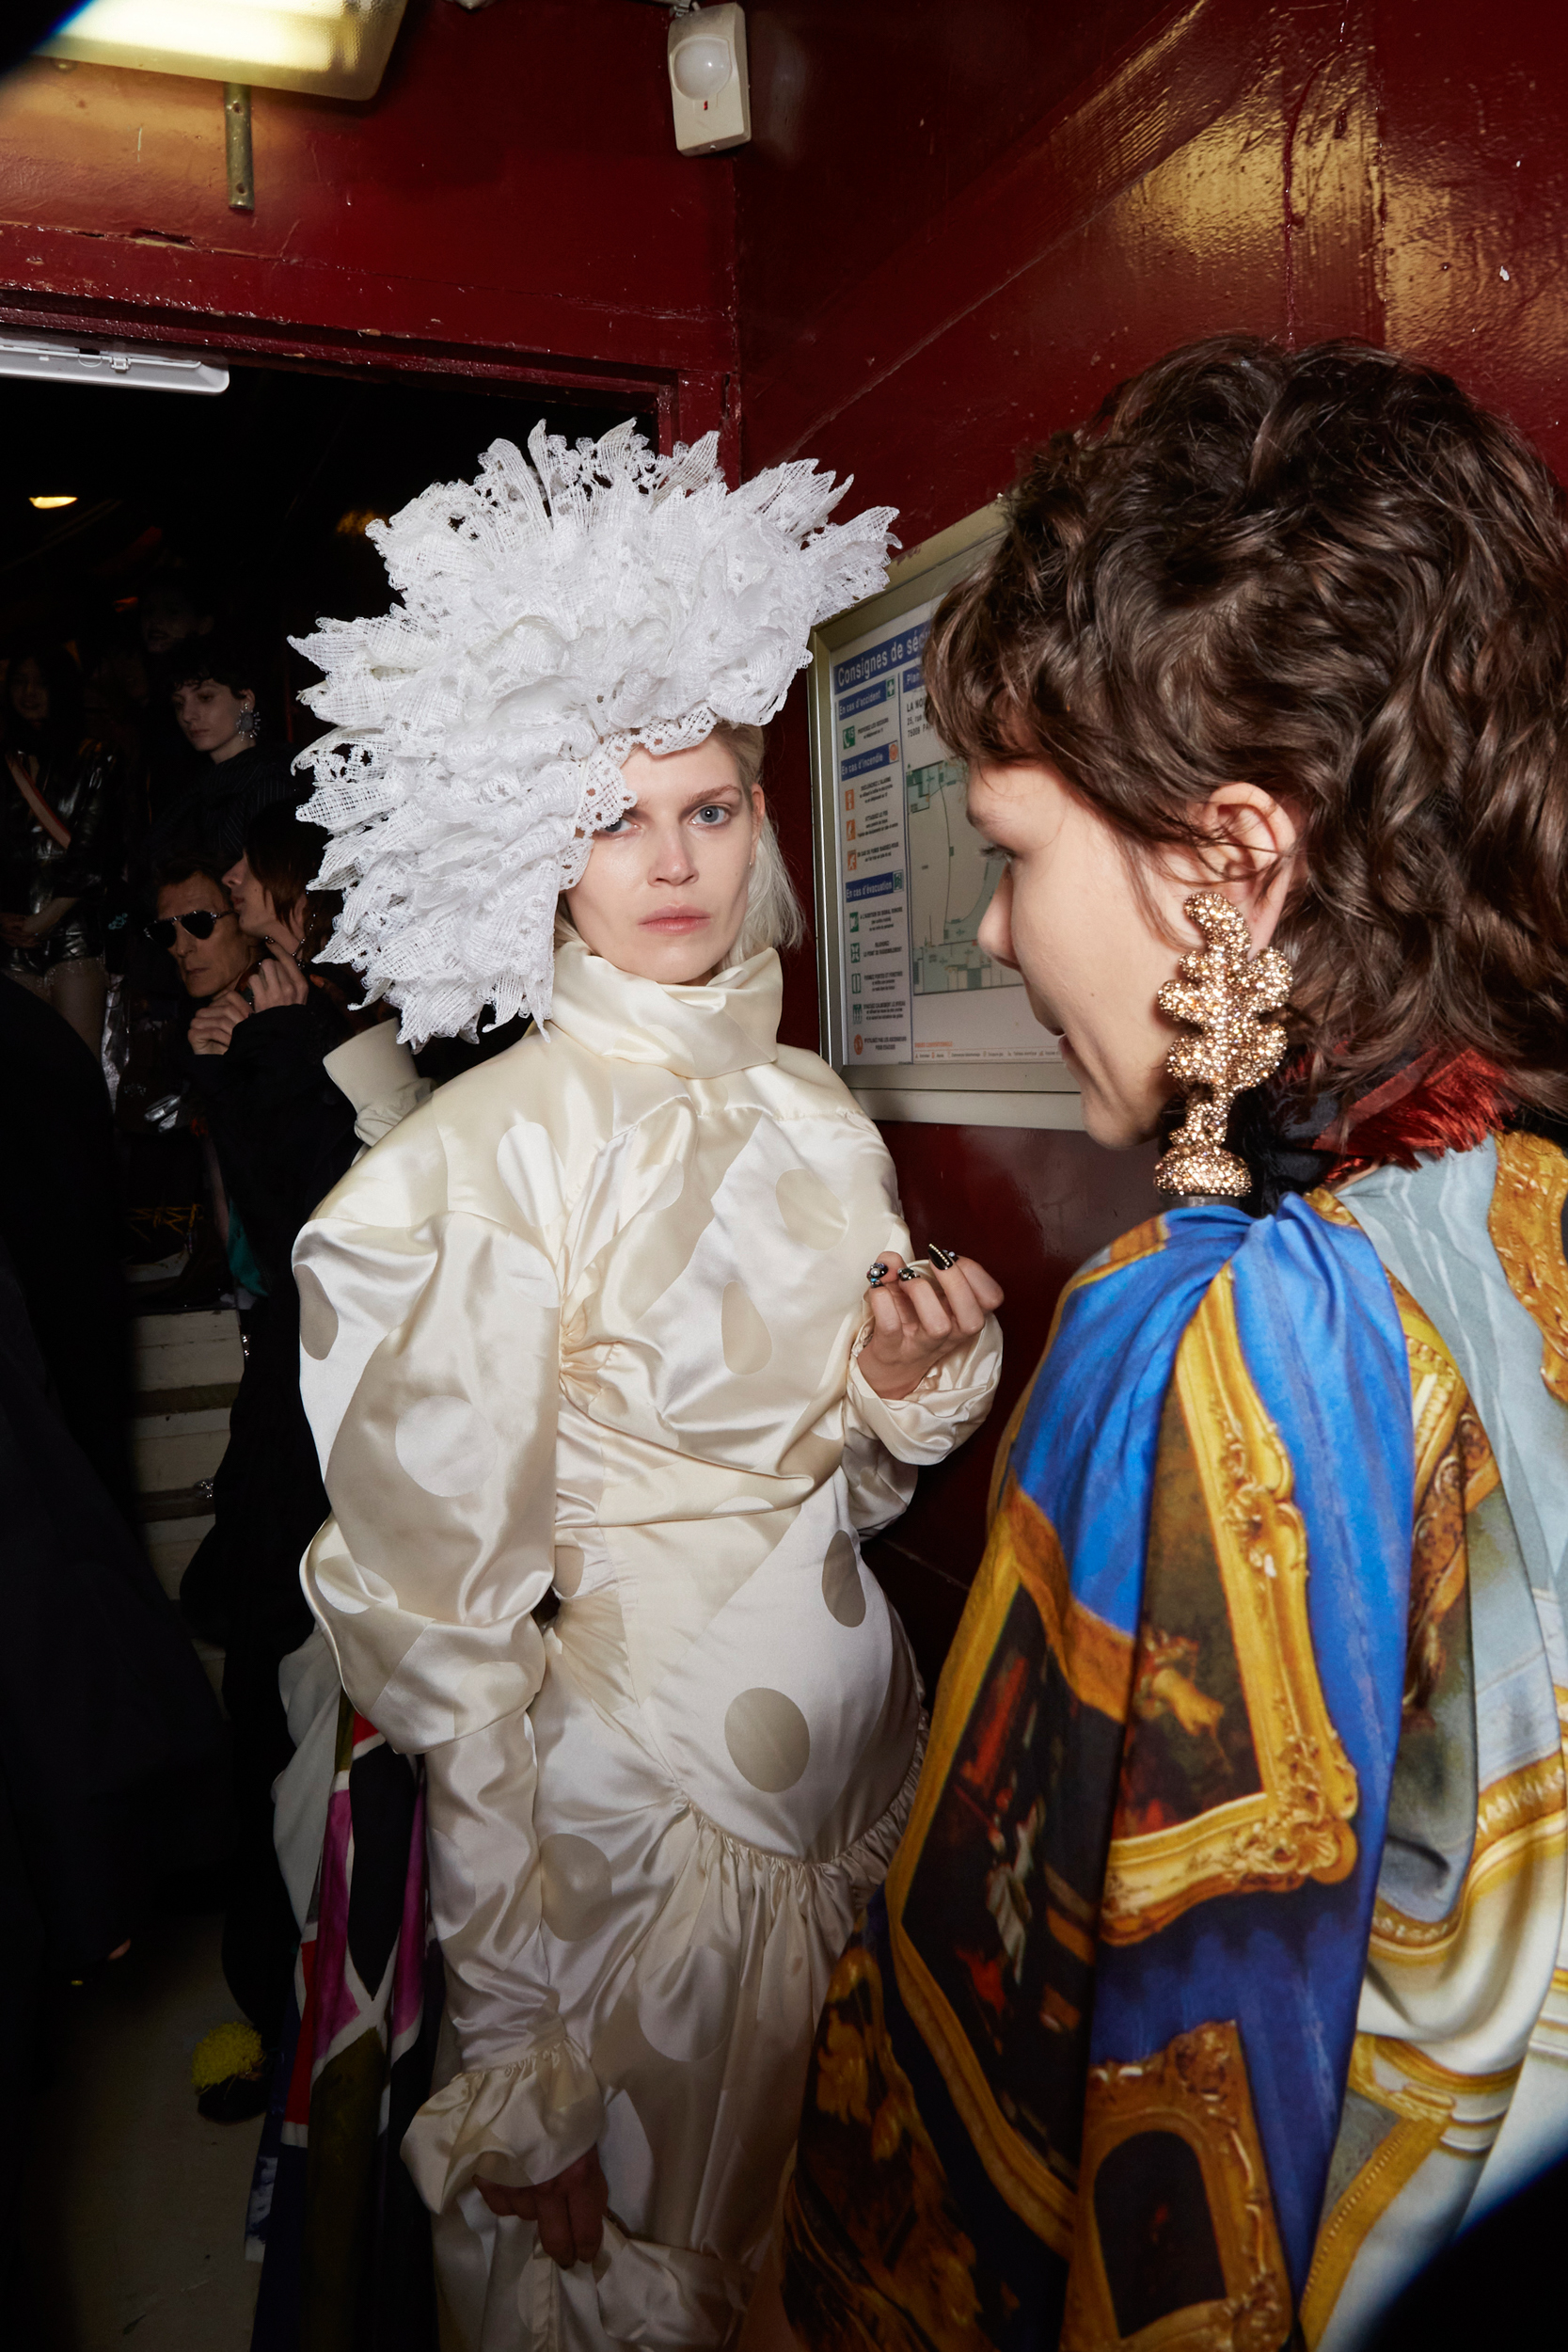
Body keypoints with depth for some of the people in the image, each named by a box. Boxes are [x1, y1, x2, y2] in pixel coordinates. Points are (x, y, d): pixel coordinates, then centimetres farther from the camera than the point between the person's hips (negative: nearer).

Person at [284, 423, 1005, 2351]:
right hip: (631, 1777, -5)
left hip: (852, 1743, 6)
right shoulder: (495, 1149, -17)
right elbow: (441, 1594, -15)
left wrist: (914, 1382, -12)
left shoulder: (816, 1112, 0)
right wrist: (513, 2056, -12)